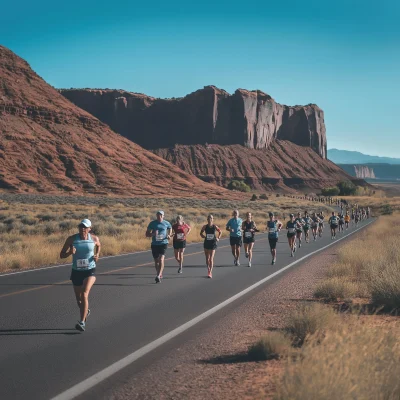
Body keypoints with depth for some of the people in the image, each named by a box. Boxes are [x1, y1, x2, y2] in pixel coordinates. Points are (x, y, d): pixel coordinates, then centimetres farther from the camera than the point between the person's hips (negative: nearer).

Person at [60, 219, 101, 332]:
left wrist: (97, 255, 2)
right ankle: (86, 311, 48)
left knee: (84, 294, -23)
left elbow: (98, 245, 21)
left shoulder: (94, 238, -4)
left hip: (90, 271, -2)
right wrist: (70, 252, -24)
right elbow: (62, 255, -3)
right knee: (79, 299, 13)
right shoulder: (72, 239, -6)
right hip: (76, 272, 2)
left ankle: (82, 322, -20)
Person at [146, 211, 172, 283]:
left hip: (163, 243, -2)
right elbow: (147, 234, 2)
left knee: (161, 259, -18)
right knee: (156, 261, 11)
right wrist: (153, 234, -19)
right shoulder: (152, 223, 0)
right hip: (154, 244, 2)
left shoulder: (166, 223, 2)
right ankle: (160, 274, 31)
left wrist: (169, 235, 8)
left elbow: (170, 228, 26)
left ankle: (158, 276, -25)